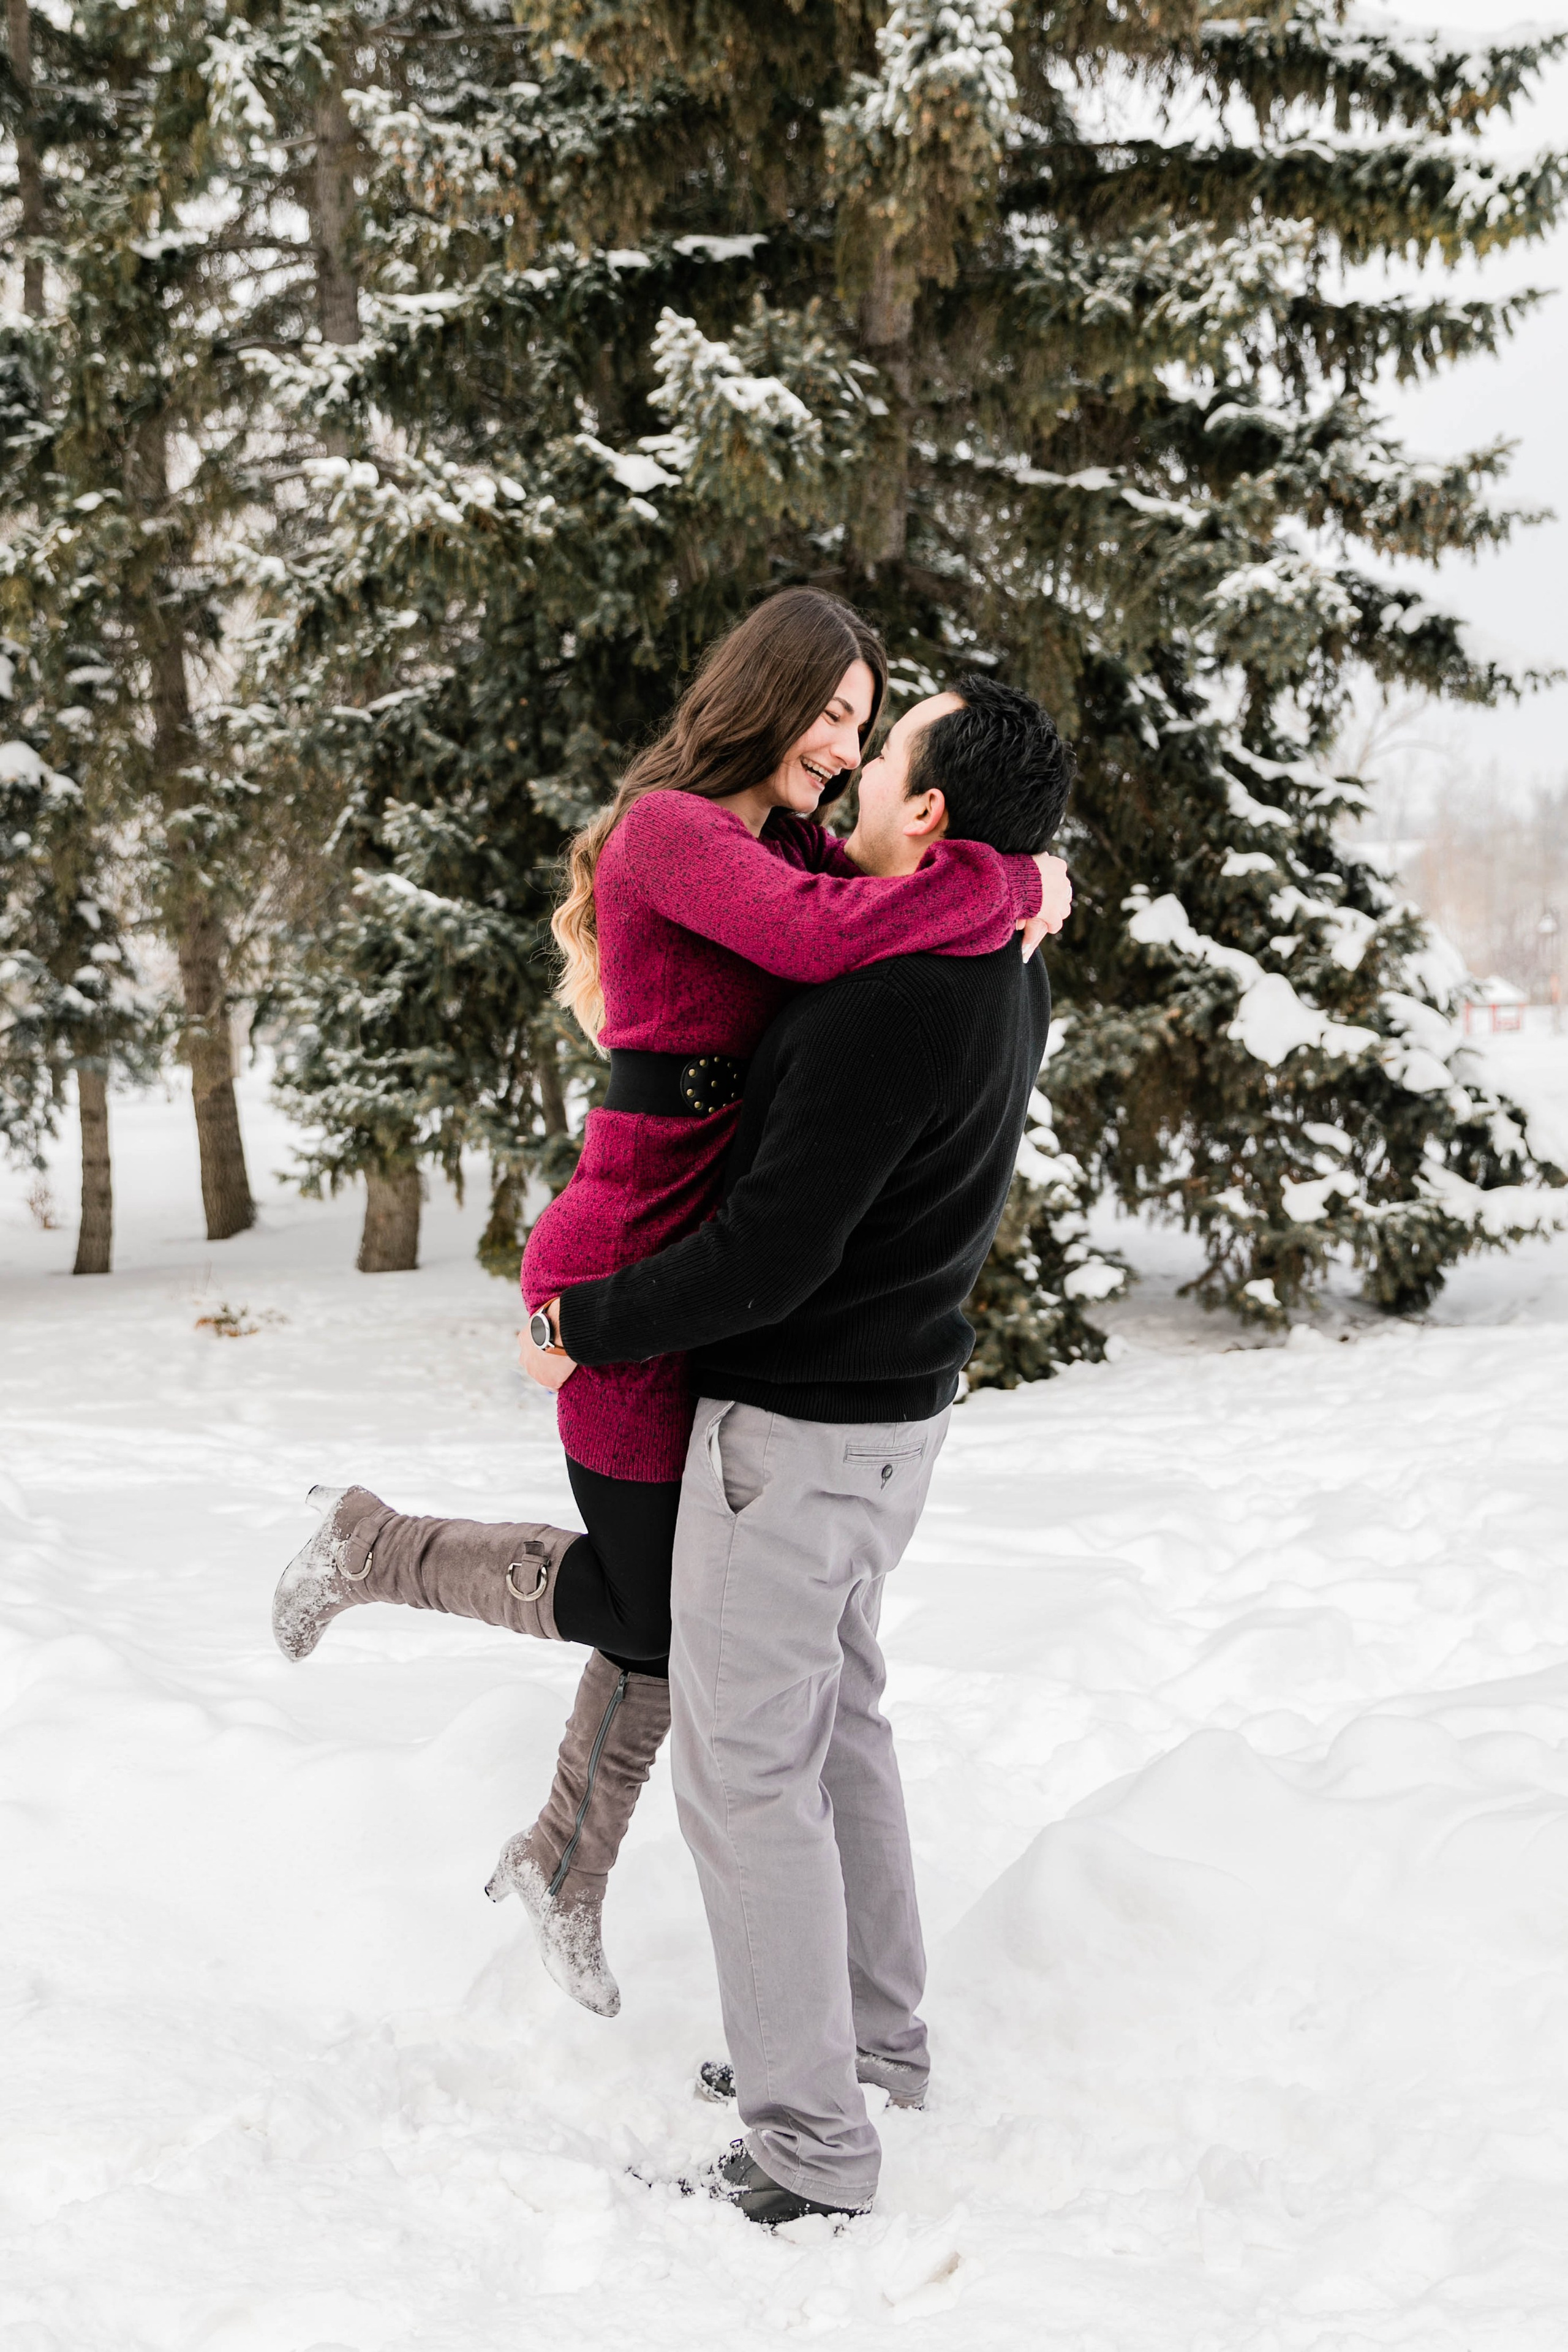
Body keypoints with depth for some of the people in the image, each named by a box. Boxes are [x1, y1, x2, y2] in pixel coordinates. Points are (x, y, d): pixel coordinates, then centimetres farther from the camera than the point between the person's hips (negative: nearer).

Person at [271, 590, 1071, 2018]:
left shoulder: (785, 845, 12)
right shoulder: (672, 830, -17)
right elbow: (824, 939, -32)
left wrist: (1011, 898, -5)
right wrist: (1010, 883, -21)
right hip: (633, 1275, -9)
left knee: (679, 1599, 15)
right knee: (656, 1616, 3)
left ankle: (562, 1872, 33)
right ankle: (371, 1546, 22)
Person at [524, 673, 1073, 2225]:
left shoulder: (891, 1006, -28)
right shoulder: (1008, 983, 3)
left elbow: (771, 1256, -26)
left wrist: (587, 1325, -13)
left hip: (793, 1425, -10)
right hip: (899, 1403, 10)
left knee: (746, 1770, -1)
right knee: (838, 1722, 22)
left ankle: (808, 2146, 5)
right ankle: (877, 2039, 34)